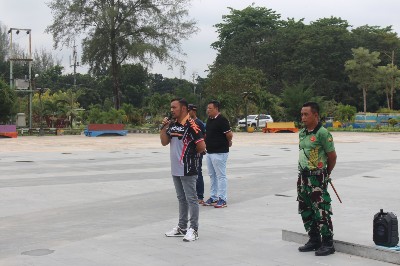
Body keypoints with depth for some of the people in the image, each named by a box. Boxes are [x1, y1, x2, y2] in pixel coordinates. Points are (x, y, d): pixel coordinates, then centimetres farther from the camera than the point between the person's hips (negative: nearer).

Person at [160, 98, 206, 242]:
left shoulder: (191, 125, -16)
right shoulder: (172, 124, 9)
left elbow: (201, 146, -17)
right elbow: (164, 142, 10)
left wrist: (191, 154, 1)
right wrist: (164, 127, -3)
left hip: (188, 169, -8)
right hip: (176, 168, 8)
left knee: (191, 199, -1)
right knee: (181, 198, 17)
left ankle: (194, 229, 5)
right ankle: (182, 227, 27)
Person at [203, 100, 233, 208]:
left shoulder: (222, 120, -16)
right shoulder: (209, 119, 11)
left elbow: (229, 134, -18)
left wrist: (228, 142, 0)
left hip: (219, 152, -9)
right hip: (209, 152, 9)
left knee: (221, 176, -4)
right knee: (212, 175, 15)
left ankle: (222, 199, 0)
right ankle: (213, 197, 23)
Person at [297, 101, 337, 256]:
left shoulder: (322, 133, -14)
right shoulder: (302, 133, 10)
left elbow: (332, 156, -8)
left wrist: (326, 174, 5)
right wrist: (304, 171, 16)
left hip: (317, 178, -8)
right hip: (303, 176, 8)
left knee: (321, 212, -5)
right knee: (306, 211, 14)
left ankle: (328, 244, 4)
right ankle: (314, 240, 26)